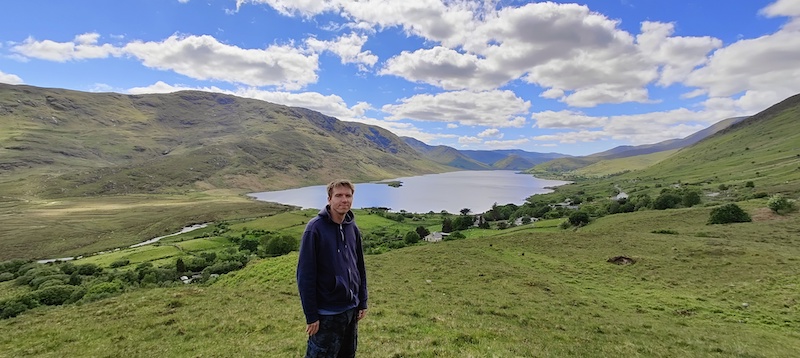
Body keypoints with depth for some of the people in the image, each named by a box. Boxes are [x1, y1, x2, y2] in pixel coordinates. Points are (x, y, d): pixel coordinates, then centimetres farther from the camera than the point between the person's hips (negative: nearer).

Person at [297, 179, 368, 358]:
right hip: (327, 313, -6)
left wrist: (362, 302, 9)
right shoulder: (315, 228, -16)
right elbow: (305, 275, -15)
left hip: (351, 309, 6)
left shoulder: (353, 228, 2)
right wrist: (311, 315, -14)